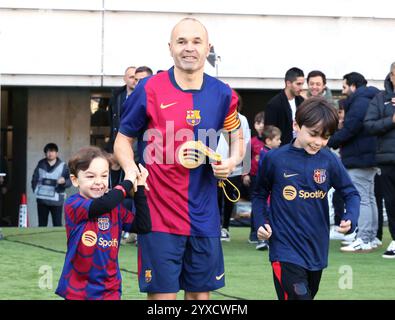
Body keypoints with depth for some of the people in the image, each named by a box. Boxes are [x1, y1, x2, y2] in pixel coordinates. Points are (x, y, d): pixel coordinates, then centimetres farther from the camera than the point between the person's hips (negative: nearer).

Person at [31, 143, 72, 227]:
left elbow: (69, 181, -2)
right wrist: (36, 190, 5)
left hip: (56, 201, -3)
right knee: (42, 224, 9)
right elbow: (34, 179, 17)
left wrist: (64, 181, -24)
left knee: (57, 224, -5)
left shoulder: (63, 166, 1)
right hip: (42, 200, 3)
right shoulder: (41, 165, 9)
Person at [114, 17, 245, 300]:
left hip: (204, 216, 3)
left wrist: (232, 161, -4)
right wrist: (131, 169, -16)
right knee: (162, 294, -4)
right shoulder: (149, 90, -5)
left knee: (201, 292, 10)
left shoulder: (223, 95, 3)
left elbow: (237, 137, 18)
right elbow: (123, 139, 4)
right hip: (159, 214, -3)